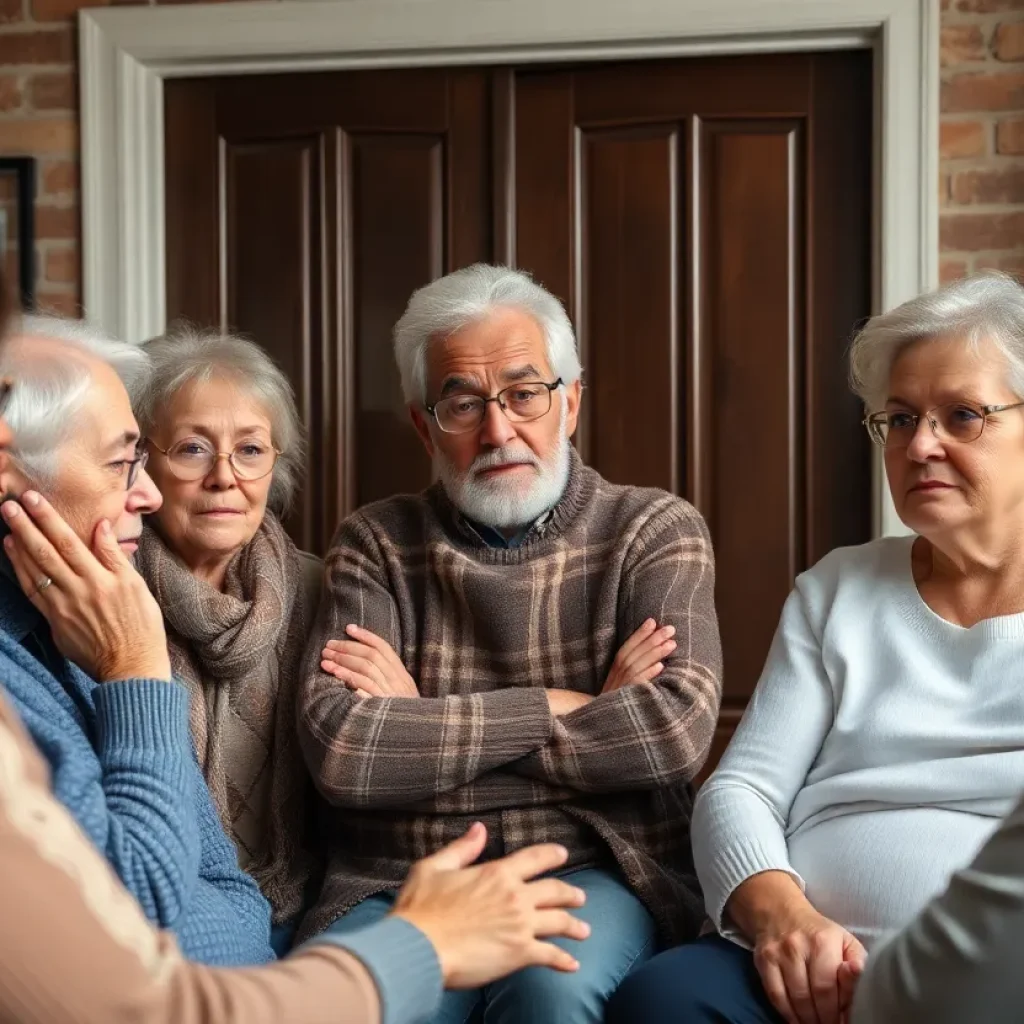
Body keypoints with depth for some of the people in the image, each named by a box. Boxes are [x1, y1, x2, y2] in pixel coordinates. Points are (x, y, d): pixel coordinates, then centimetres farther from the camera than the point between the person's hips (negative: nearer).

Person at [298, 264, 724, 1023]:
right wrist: (563, 705, -7)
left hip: (594, 874, 0)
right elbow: (339, 749, -8)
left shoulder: (656, 531, 6)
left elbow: (676, 727, -11)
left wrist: (426, 723, -7)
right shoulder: (376, 548, 8)